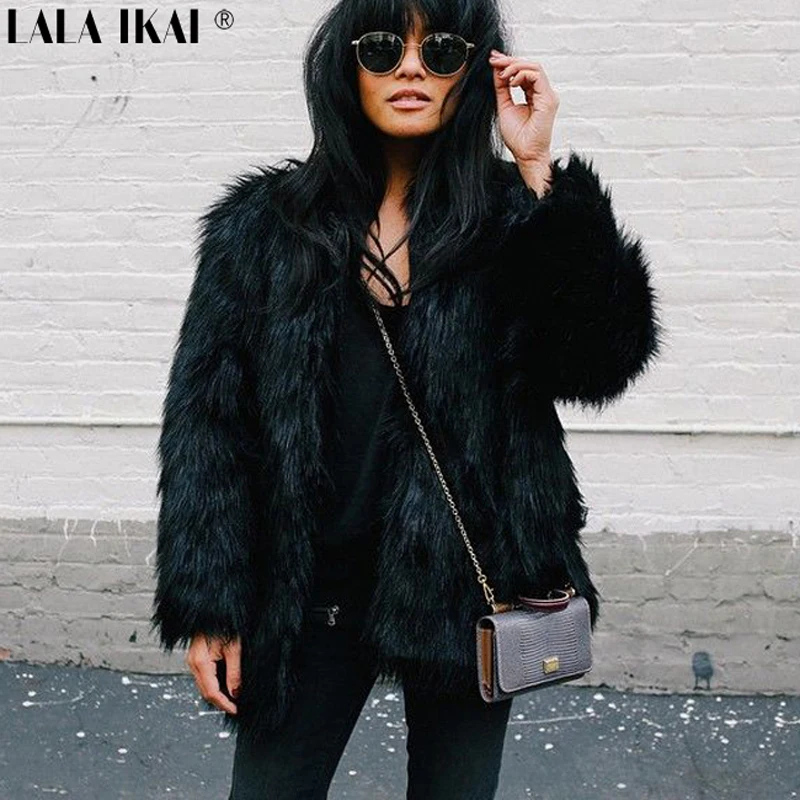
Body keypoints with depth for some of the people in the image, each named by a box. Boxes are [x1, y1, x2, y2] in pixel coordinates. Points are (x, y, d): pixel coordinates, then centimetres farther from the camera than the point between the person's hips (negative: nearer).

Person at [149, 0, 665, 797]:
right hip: (309, 599, 0)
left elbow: (597, 358, -16)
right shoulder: (263, 224, -1)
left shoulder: (513, 217, 0)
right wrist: (208, 607, -6)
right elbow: (205, 421, -2)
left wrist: (538, 171, -17)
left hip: (466, 587, 1)